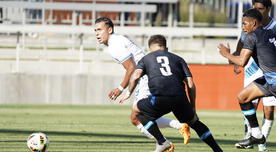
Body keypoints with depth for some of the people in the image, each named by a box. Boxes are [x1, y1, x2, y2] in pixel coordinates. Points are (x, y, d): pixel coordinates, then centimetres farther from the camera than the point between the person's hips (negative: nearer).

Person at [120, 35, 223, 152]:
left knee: (137, 110, 22)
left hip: (160, 98, -3)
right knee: (194, 122, 28)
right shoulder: (178, 59, 27)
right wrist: (193, 108, 25)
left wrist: (129, 92, 19)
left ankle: (162, 142, 10)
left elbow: (136, 76, 3)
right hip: (180, 98, 3)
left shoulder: (146, 59, 24)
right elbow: (191, 85, 18)